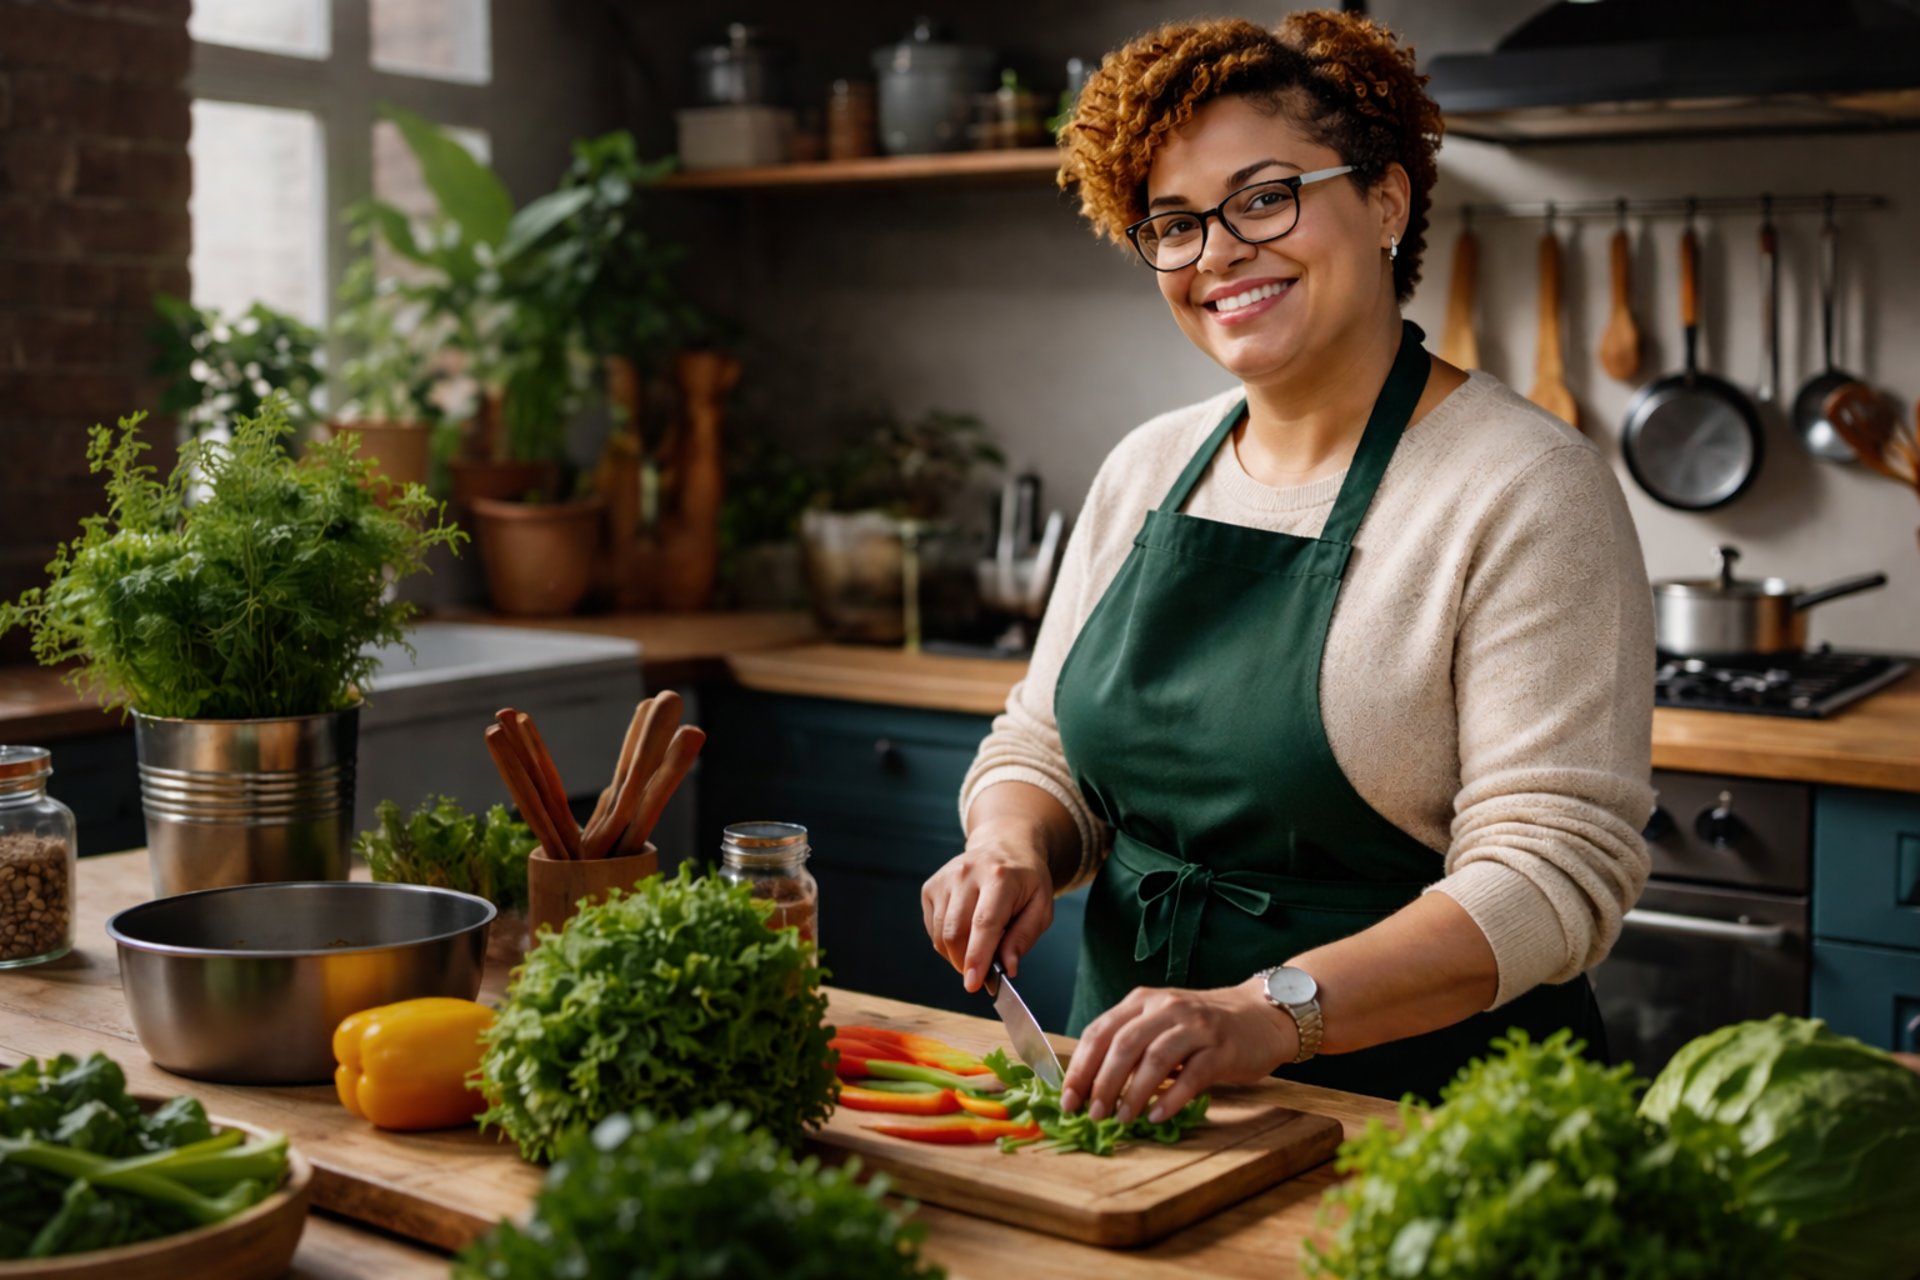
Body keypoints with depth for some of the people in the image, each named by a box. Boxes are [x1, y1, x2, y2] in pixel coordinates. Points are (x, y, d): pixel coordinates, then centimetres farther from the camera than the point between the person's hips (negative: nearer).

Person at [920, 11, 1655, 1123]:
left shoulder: (1524, 485, -9)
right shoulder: (1148, 470, 10)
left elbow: (1554, 873, -16)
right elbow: (1044, 747, 17)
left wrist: (1272, 1013, -27)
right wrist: (1013, 847, -6)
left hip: (1410, 1112, -4)